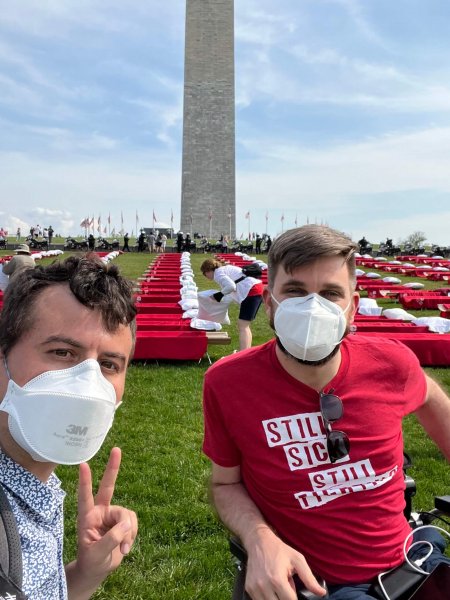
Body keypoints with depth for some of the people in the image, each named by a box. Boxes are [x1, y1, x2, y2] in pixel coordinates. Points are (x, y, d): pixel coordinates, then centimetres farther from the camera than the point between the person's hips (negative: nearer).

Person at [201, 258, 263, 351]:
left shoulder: (218, 273, -4)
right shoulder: (225, 268, 25)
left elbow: (231, 286, -17)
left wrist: (218, 295, -4)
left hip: (251, 290, -10)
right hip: (257, 288, 10)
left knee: (242, 326, -11)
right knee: (245, 325, 15)